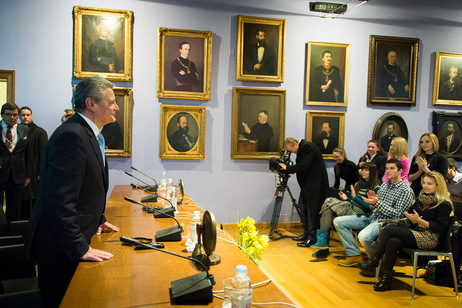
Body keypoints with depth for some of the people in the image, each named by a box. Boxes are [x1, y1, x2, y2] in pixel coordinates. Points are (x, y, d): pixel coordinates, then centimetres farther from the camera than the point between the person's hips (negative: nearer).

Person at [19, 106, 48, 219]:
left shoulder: (40, 132, -1)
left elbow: (43, 154, -5)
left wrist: (40, 173, -12)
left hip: (35, 175, -3)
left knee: (36, 201, 1)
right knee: (23, 203, 9)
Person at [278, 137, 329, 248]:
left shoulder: (307, 147, -17)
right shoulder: (301, 148, 13)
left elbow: (303, 166, -24)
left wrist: (287, 168, -14)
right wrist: (288, 169, 3)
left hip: (315, 183, -10)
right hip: (307, 184, 10)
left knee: (311, 209, -5)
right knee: (302, 206, 12)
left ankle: (312, 238, 3)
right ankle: (306, 234, 23)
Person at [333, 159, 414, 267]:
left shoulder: (406, 190, -6)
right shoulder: (384, 185, 17)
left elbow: (397, 214, -13)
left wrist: (377, 203, -19)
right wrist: (373, 201, -4)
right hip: (372, 217, 8)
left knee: (364, 236, -37)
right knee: (338, 221, -3)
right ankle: (355, 255, -3)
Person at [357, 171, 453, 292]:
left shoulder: (444, 204, -4)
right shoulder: (421, 199, 17)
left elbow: (441, 228, -10)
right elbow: (410, 213, 21)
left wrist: (420, 221, -17)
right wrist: (411, 218, -4)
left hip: (430, 239, -7)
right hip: (415, 233, 7)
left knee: (389, 229, -23)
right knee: (393, 241, -27)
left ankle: (374, 260, -11)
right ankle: (386, 278, -21)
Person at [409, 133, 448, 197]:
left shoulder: (442, 158, 0)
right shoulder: (416, 158, 10)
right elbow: (410, 178, 6)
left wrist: (425, 169, -15)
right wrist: (420, 172, -11)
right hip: (415, 192, 3)